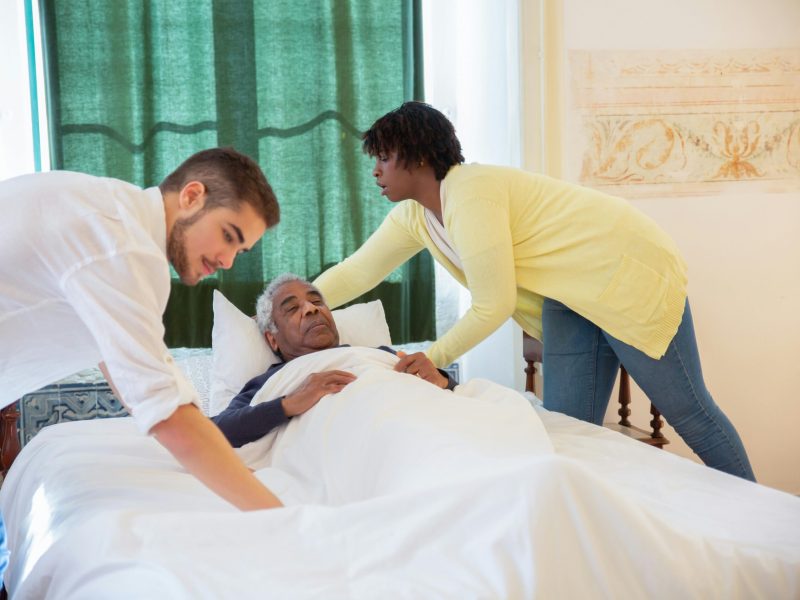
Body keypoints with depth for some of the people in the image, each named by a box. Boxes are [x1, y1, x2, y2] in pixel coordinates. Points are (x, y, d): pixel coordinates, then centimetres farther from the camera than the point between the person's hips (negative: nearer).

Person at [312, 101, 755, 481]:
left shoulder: (470, 194, -25)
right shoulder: (414, 216, 3)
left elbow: (494, 307, -22)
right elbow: (355, 272, 10)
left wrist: (433, 359, -9)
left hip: (629, 274, -9)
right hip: (572, 300, 9)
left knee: (688, 412, 0)